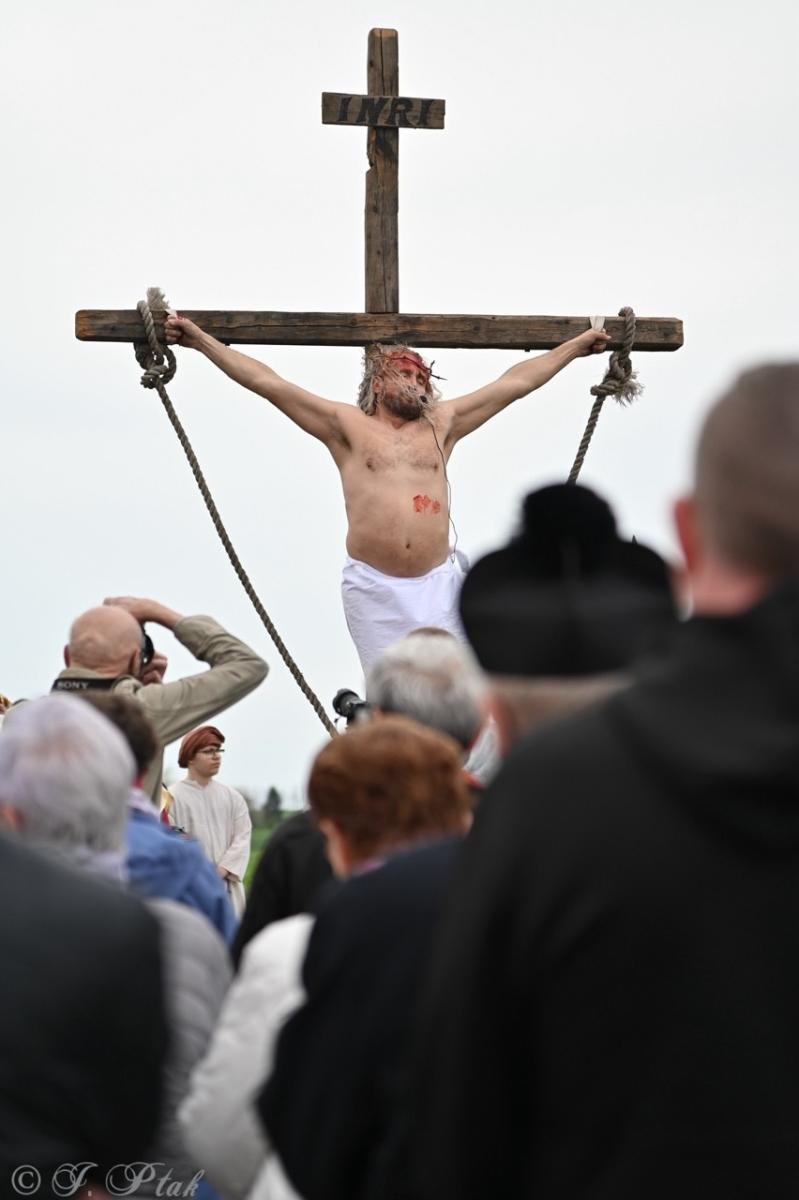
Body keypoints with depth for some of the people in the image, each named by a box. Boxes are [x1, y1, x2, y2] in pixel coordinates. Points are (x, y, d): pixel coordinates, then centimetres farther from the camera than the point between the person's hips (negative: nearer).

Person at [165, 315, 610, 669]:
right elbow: (269, 383, 8)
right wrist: (200, 339, 5)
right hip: (374, 588, -2)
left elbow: (514, 383, 23)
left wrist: (577, 346, 27)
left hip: (438, 585, 2)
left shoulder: (441, 424, 19)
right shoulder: (348, 426, 10)